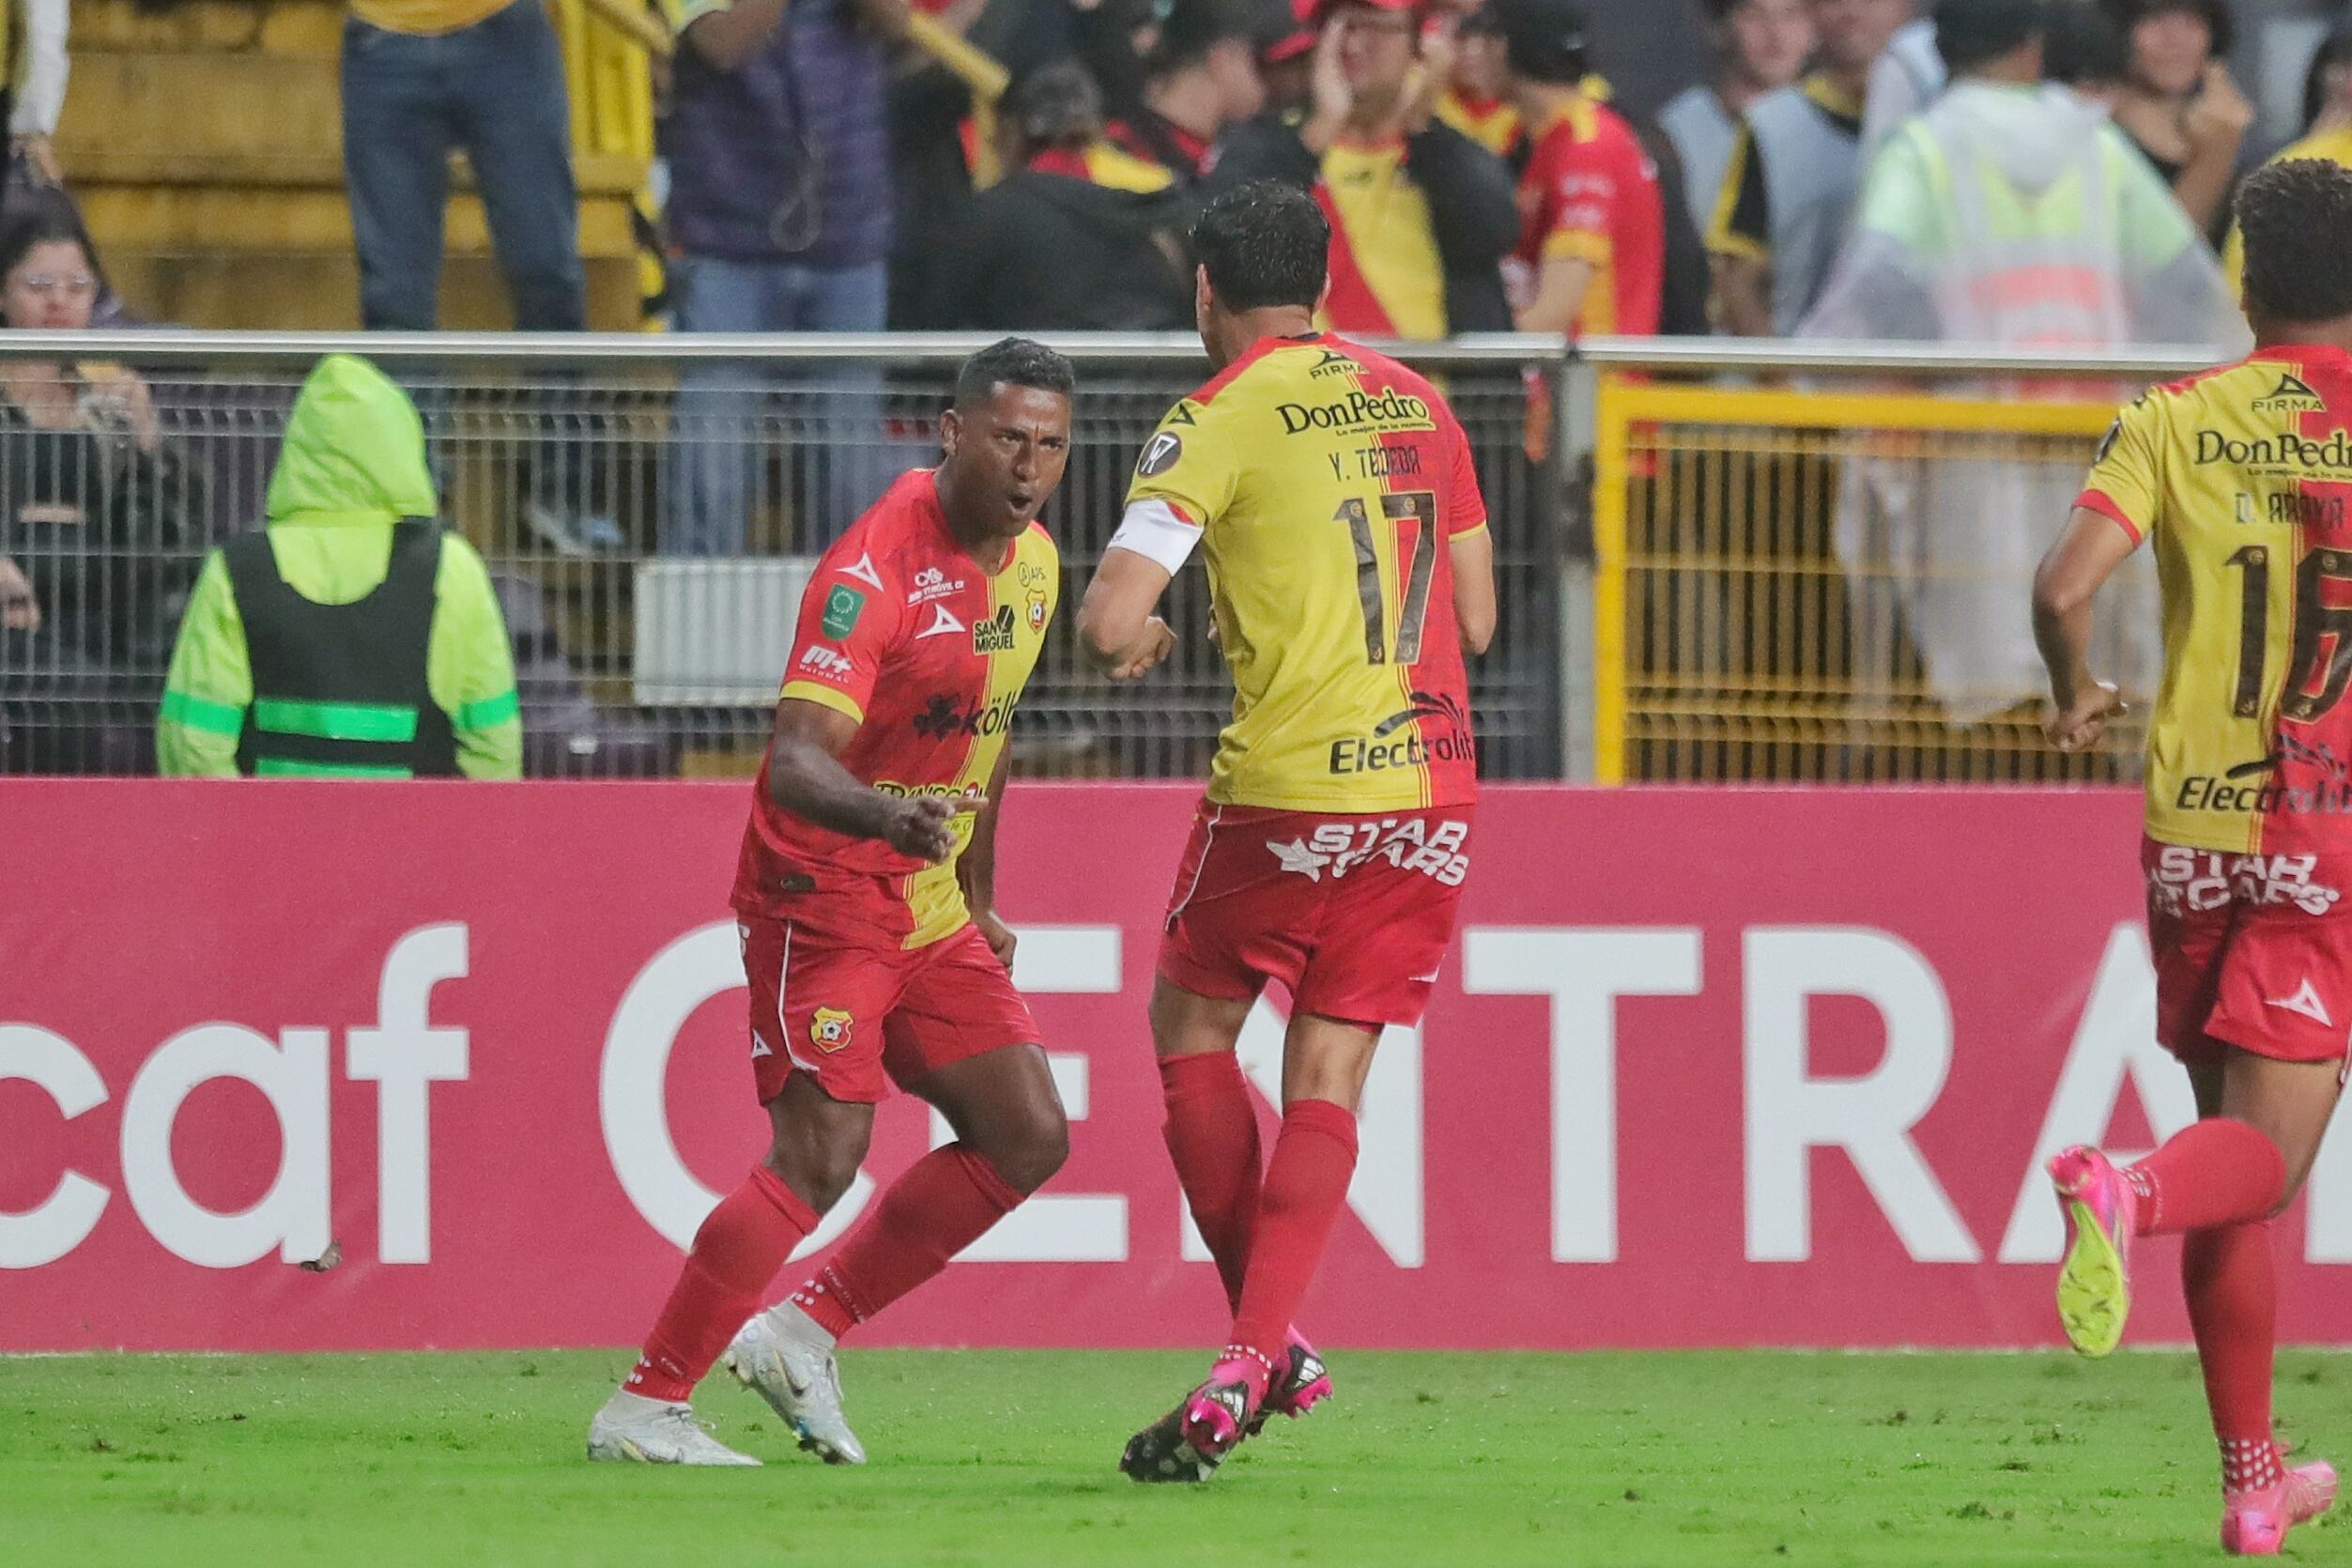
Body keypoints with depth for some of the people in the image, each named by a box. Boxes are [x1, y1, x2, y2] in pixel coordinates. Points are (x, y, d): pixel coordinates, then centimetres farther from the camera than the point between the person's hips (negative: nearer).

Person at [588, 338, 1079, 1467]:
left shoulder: (1032, 564, 7)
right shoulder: (875, 570, -22)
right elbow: (796, 759, -31)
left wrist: (978, 899, 23)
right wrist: (888, 817, -50)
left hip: (931, 912, 9)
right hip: (824, 896, -9)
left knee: (1027, 1138, 3)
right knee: (821, 1158, -18)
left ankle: (806, 1330, 13)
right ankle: (643, 1408, -12)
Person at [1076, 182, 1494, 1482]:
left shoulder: (1217, 423, -5)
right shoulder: (1416, 406, 12)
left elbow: (1107, 628, -12)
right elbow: (1474, 618, 16)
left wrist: (1138, 636, 11)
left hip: (1286, 788, -5)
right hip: (1429, 783, 5)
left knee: (1191, 1028, 14)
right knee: (1328, 1077, 6)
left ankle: (1267, 1346, 9)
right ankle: (1254, 1357, -8)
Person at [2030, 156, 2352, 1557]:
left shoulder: (2176, 422, 1)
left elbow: (2066, 586, -10)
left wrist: (2078, 697, 9)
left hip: (2193, 825, 3)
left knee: (2237, 1138, 14)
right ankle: (2125, 1193, -41)